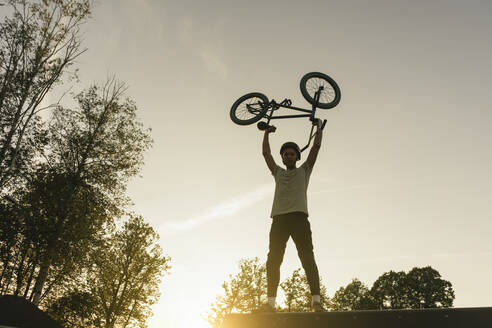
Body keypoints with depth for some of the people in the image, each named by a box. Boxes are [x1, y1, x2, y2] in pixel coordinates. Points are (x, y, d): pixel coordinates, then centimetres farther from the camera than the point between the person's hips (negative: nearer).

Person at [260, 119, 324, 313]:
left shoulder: (304, 170, 21)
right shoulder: (278, 173, 28)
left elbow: (316, 147, 19)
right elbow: (266, 153, 29)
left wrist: (319, 127, 24)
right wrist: (267, 133, 35)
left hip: (298, 217, -3)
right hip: (279, 218, 3)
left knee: (307, 257, -14)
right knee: (273, 260, -4)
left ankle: (316, 301, -19)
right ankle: (271, 302, -4)